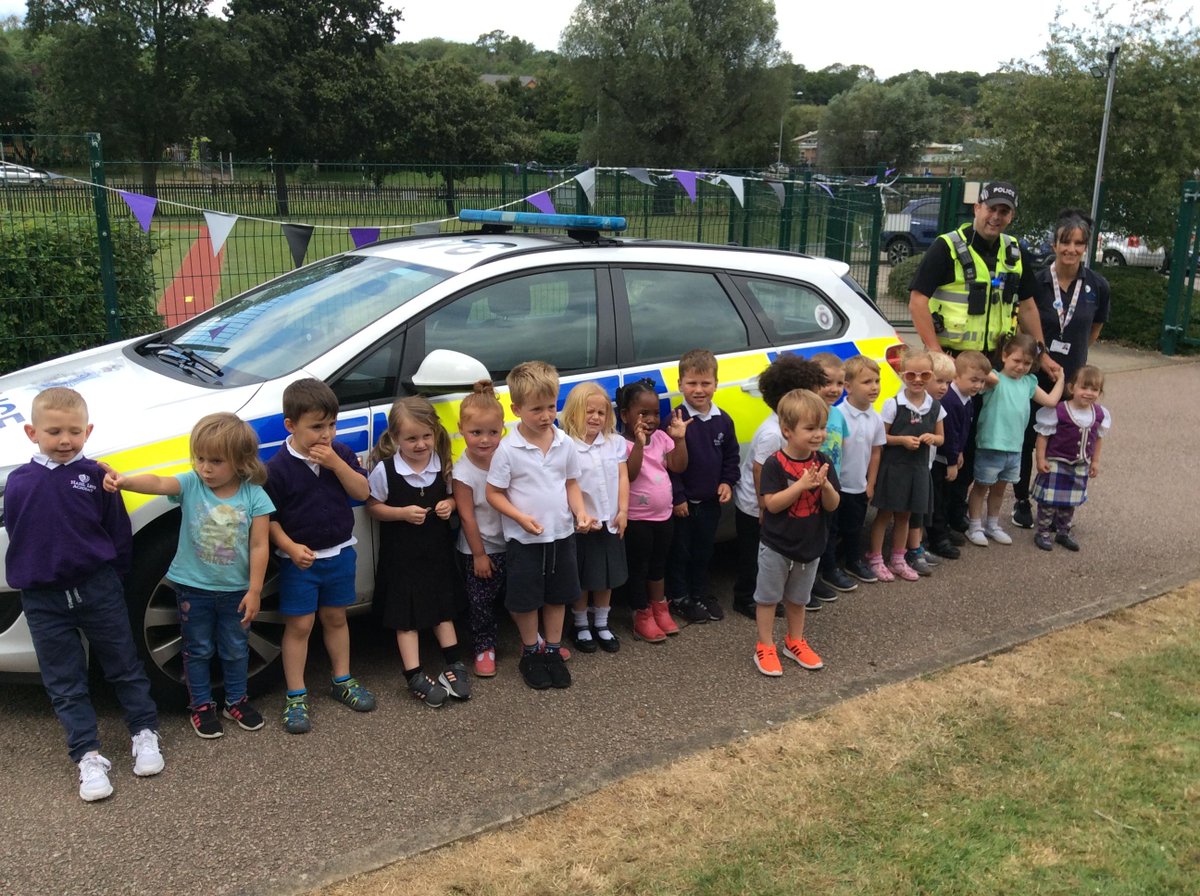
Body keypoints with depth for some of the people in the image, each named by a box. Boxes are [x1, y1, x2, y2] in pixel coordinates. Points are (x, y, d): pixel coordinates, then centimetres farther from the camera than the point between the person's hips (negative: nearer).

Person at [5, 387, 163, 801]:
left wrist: (110, 577, 2)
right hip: (43, 600, 2)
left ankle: (145, 733, 27)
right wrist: (24, 576, 5)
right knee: (65, 683, 7)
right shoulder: (18, 483, -1)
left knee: (124, 665, 11)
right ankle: (88, 756, 16)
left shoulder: (96, 476, -7)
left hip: (98, 589, -2)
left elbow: (119, 533, -1)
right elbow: (15, 535, 10)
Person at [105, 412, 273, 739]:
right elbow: (158, 483, -34)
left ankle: (237, 700, 37)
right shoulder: (191, 484, -13)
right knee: (198, 650, 15)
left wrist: (254, 590, -12)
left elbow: (259, 546, -11)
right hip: (193, 588, 0)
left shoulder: (254, 496, -14)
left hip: (236, 589, 0)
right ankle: (201, 705, 32)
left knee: (235, 649, 17)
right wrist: (125, 481, -55)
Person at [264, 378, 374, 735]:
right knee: (299, 625, 3)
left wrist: (336, 463, -21)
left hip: (340, 553, 4)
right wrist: (290, 547, -23)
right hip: (299, 559, -4)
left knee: (335, 617, 18)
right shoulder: (278, 467, -14)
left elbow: (362, 492, -9)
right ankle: (296, 697, 12)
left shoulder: (340, 454, -2)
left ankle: (342, 680, 32)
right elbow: (269, 517, -10)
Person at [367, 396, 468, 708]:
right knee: (407, 614, 4)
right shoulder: (384, 470, -17)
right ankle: (415, 677, 10)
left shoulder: (442, 464, -6)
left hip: (438, 548, 4)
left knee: (443, 605, 16)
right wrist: (404, 513, -22)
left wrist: (449, 504, -14)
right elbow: (373, 506, -8)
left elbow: (452, 495, 9)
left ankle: (453, 664, 26)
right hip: (401, 553, -3)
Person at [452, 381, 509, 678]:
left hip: (510, 542, 4)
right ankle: (485, 647, 26)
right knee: (481, 601, 9)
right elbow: (467, 516, -16)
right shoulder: (463, 472, -22)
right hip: (479, 549, -4)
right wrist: (479, 554, -11)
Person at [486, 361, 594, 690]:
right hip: (525, 539, -4)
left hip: (562, 534, 4)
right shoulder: (508, 449, -16)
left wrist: (580, 513, -8)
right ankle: (530, 653, 30)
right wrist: (521, 518, -22)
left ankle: (553, 651, 32)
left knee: (558, 595, 15)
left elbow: (571, 484, 7)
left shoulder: (565, 444, -4)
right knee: (526, 598, 9)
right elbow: (494, 493, -10)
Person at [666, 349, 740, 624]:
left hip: (710, 501, 5)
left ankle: (700, 593, 33)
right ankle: (679, 598, 22)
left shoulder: (723, 421, 1)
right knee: (680, 551, 8)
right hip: (683, 503, -5)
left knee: (704, 550, 18)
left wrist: (728, 482, -1)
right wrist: (677, 497, -16)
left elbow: (731, 456, 12)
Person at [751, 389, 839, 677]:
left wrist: (825, 485, -27)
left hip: (810, 546, 5)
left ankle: (795, 642, 37)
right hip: (776, 547, -4)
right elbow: (771, 503, -24)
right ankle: (765, 647, 20)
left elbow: (833, 505, -5)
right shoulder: (775, 464, -19)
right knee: (768, 597, 9)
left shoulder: (823, 462, -5)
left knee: (797, 598, 21)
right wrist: (802, 484, -32)